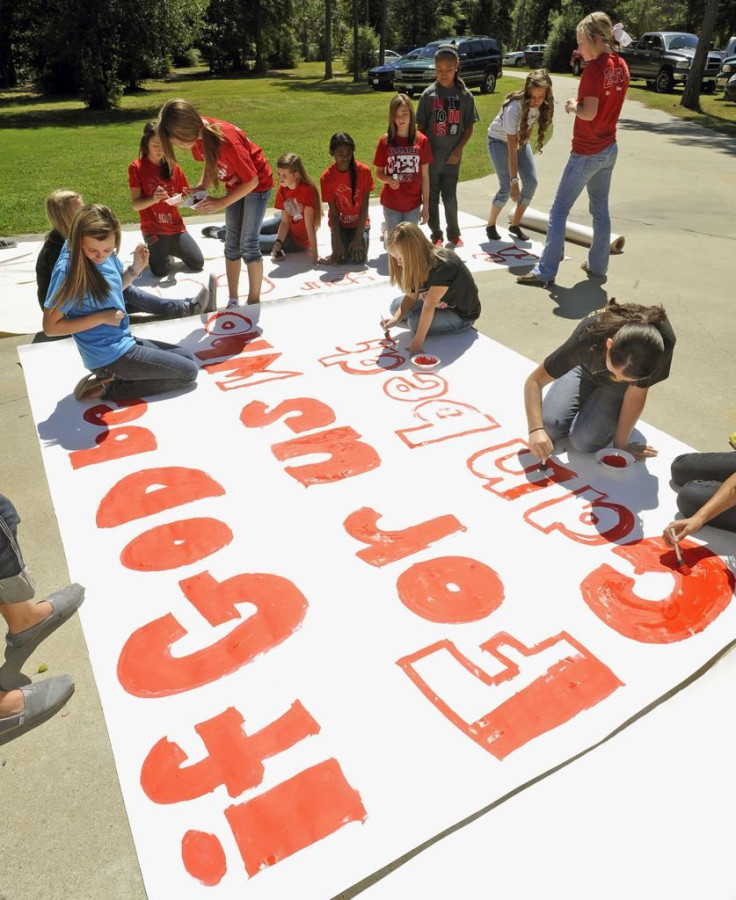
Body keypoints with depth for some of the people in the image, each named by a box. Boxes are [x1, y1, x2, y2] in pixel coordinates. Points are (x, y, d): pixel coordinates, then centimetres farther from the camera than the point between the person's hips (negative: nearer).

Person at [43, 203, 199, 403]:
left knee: (188, 359, 20)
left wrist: (135, 269, -2)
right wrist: (101, 317, -22)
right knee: (189, 372, -1)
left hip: (122, 342, 8)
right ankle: (111, 387, -2)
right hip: (109, 356, -8)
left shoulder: (107, 254, -2)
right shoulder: (68, 269, -22)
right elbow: (50, 326, -19)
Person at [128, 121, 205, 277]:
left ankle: (169, 248, 25)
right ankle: (152, 250, 21)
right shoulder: (136, 168, -8)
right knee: (161, 272, -13)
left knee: (198, 264, -2)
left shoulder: (173, 167, 4)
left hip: (175, 226, 4)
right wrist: (153, 199, -31)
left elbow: (183, 198, 9)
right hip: (153, 229, -4)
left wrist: (180, 200, -16)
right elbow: (135, 204, -12)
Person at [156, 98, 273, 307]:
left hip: (257, 183, -7)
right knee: (232, 243, 5)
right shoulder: (197, 133, -15)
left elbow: (252, 180, -27)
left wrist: (220, 203, -25)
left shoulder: (225, 139, -35)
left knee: (248, 244, -8)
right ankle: (232, 300, 12)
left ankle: (254, 301, 2)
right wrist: (201, 187, -12)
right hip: (234, 184, 7)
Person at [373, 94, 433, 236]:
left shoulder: (421, 140, -3)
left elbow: (425, 175, 0)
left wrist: (426, 206, -1)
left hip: (413, 204, 1)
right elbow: (379, 174, 3)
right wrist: (389, 180, -20)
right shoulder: (385, 141, -4)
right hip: (391, 204, -1)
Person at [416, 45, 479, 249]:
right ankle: (436, 235, 19)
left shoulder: (464, 95, 0)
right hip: (430, 156, 0)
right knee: (432, 197, 7)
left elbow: (469, 127, 4)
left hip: (452, 157, 0)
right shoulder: (429, 94, -3)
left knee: (450, 197, 5)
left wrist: (459, 149, -7)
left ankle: (454, 234, 23)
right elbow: (421, 126, 0)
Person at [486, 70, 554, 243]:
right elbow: (511, 147, -35)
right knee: (506, 188, -16)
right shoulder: (514, 108, -36)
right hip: (499, 140, -6)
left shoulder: (544, 104, -20)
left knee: (531, 182, -7)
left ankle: (515, 225, 8)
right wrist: (514, 181, -36)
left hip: (521, 138, 6)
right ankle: (491, 225, 7)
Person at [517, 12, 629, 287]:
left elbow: (588, 112, -23)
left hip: (586, 152, -8)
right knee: (600, 209, 16)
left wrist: (572, 106, -4)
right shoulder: (621, 66, 6)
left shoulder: (594, 68, -18)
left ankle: (545, 272, -4)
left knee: (559, 211, -4)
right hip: (609, 149, 8)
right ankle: (598, 265, 23)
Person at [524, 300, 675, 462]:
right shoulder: (587, 338, -40)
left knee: (584, 442, -21)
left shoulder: (663, 340, -40)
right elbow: (535, 381, -32)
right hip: (586, 371, 1)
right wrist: (536, 429, -46)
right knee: (550, 426, -19)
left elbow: (636, 393, -25)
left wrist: (620, 444, -17)